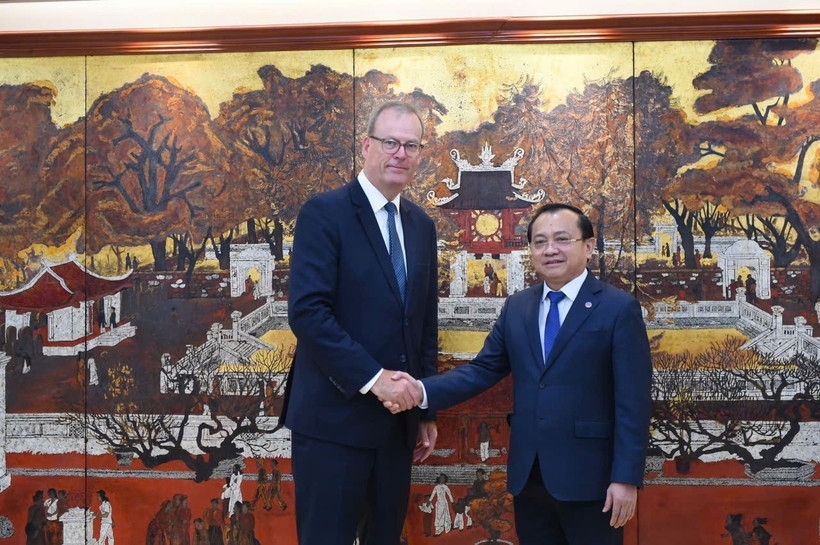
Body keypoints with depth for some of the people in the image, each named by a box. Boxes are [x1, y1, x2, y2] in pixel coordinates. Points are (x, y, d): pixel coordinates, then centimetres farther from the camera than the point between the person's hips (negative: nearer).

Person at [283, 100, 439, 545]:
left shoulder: (421, 225, 12)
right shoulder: (325, 213, -8)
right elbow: (307, 311, -18)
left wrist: (426, 410, 14)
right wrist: (372, 377, -21)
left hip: (397, 418, 7)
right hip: (334, 417, -6)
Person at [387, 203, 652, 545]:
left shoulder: (619, 309, -6)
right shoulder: (516, 307, 10)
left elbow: (633, 401, -9)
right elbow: (484, 370, 5)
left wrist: (627, 478, -14)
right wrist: (422, 391, -10)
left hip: (588, 477, -5)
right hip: (527, 475, 5)